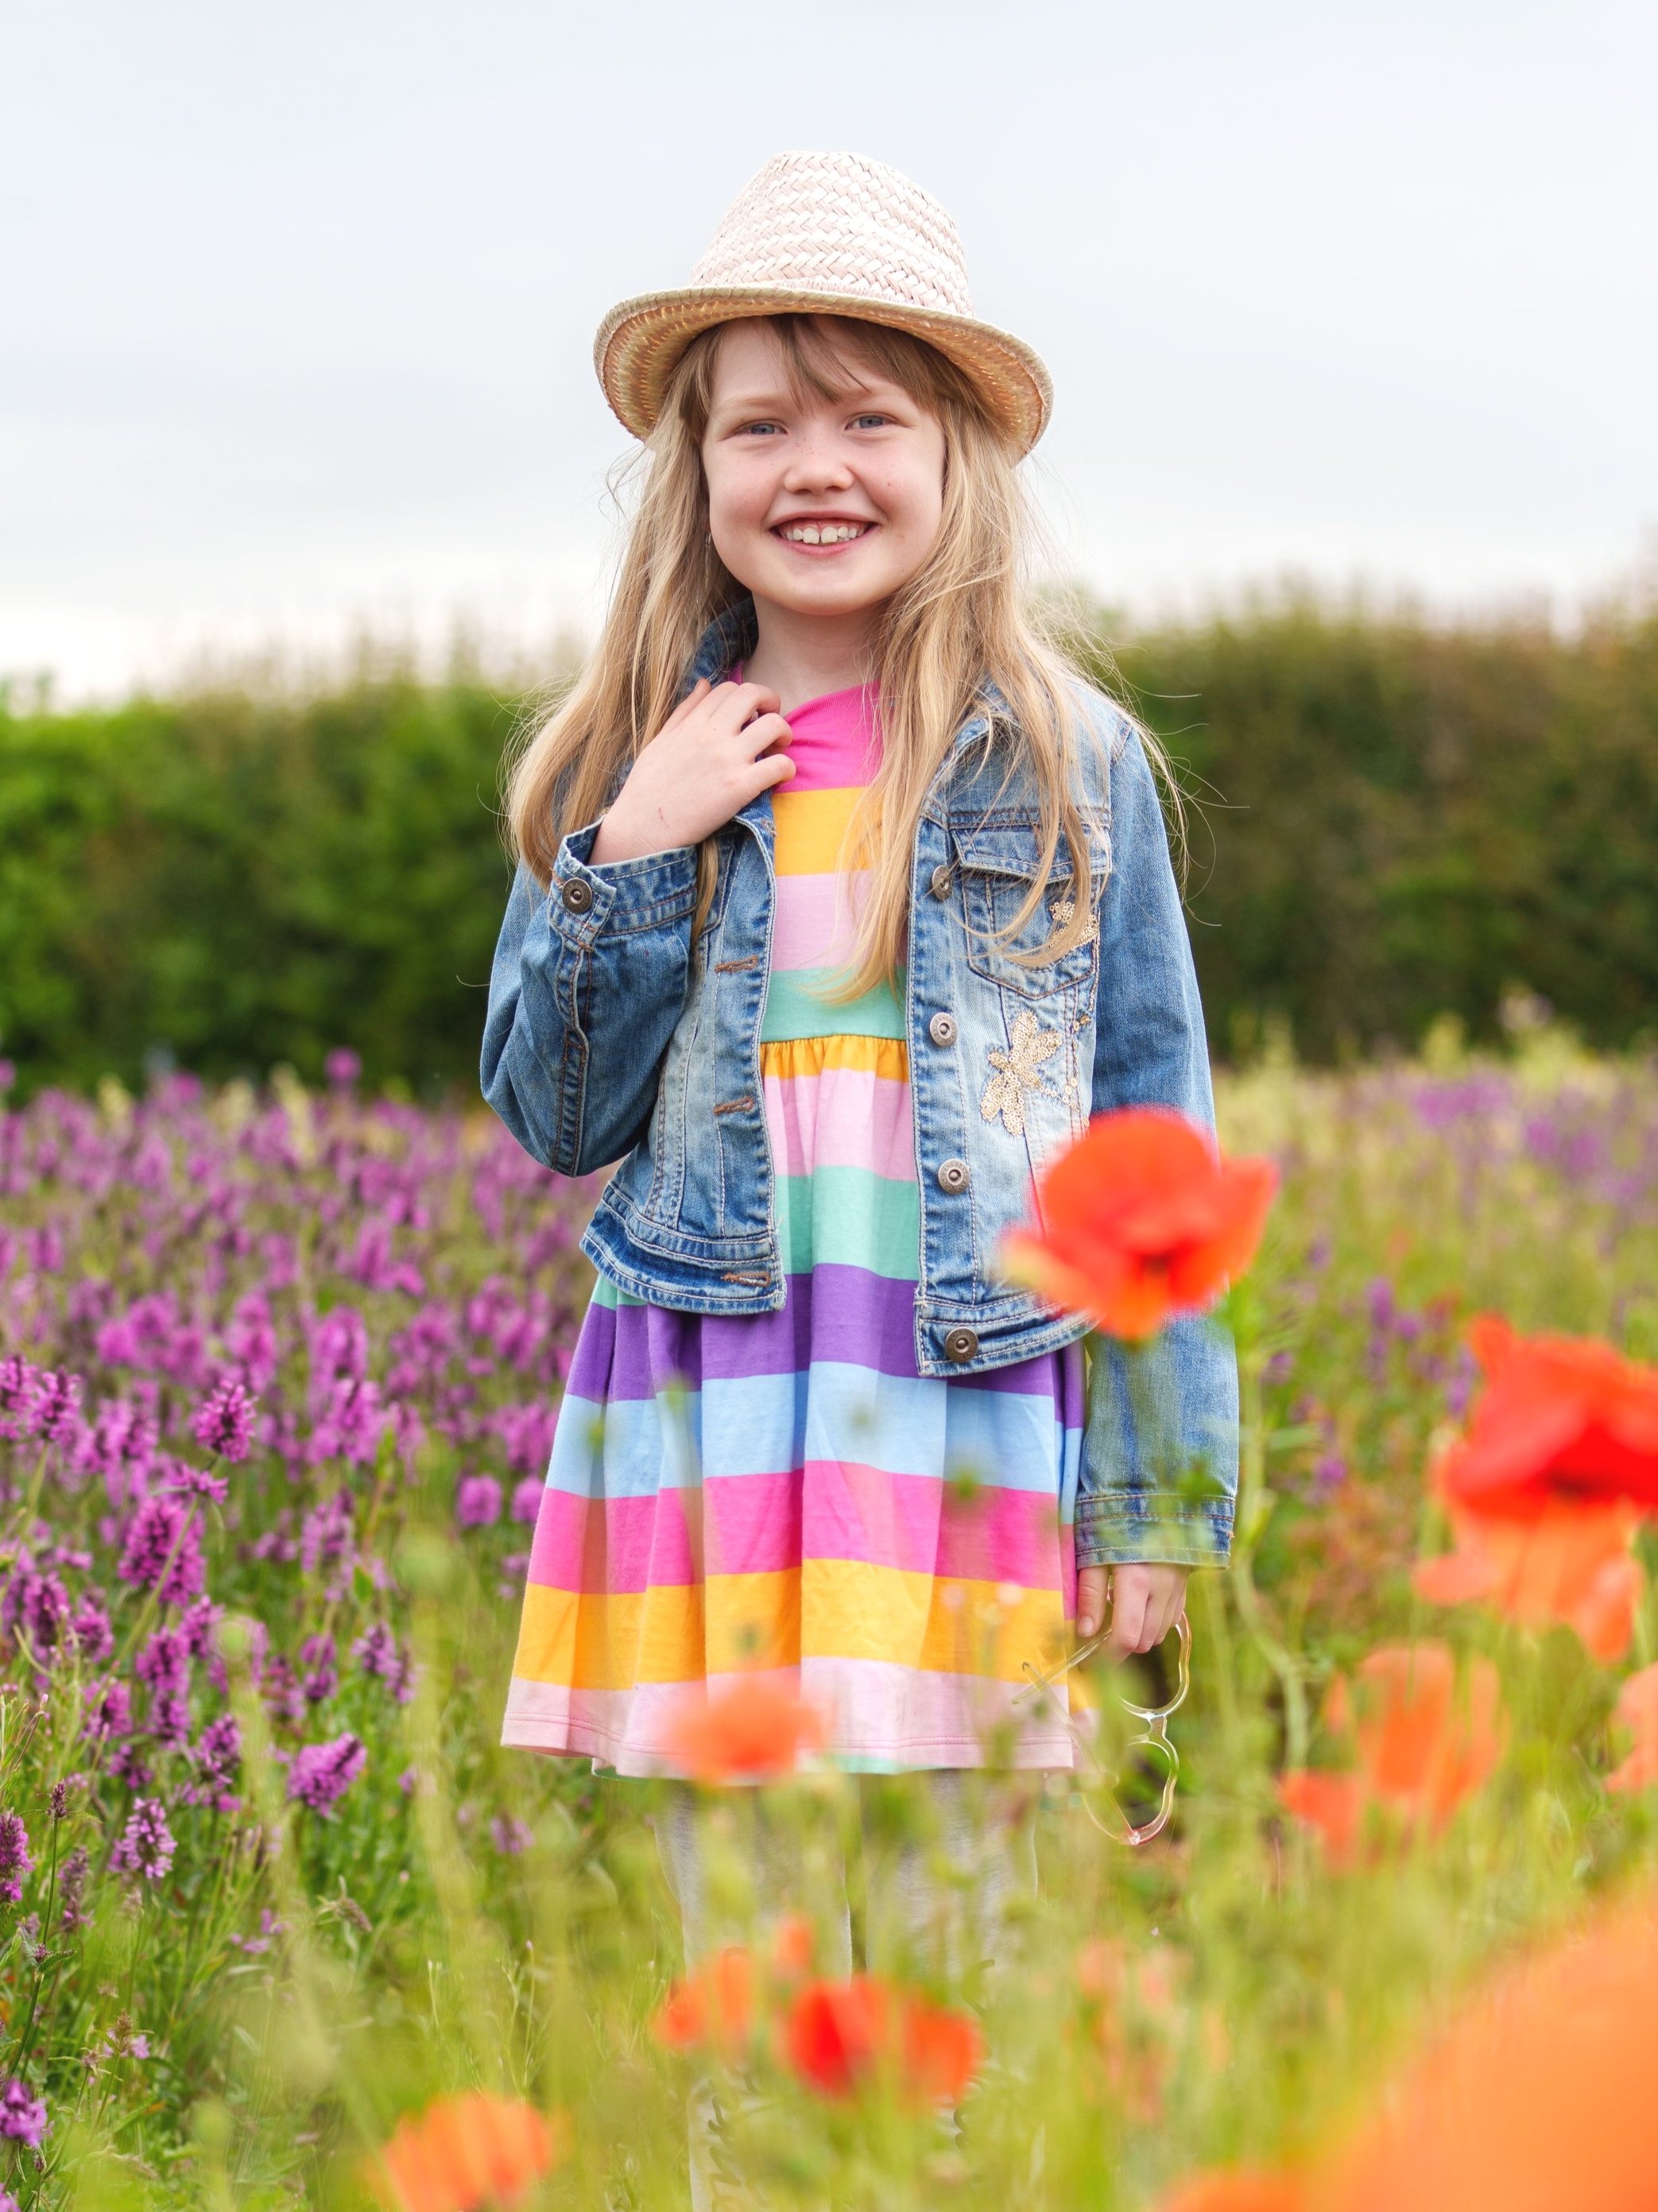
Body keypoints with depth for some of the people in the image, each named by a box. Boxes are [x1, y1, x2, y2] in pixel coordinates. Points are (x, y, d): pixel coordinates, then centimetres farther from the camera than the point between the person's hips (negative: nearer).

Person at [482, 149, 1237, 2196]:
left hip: (973, 1430, -1)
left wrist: (1158, 1502, 0)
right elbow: (551, 1118, 5)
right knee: (724, 1950, 5)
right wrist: (632, 858, -9)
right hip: (700, 1434, 2)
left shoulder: (1069, 765, 2)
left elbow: (1155, 1145, 3)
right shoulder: (627, 768, 6)